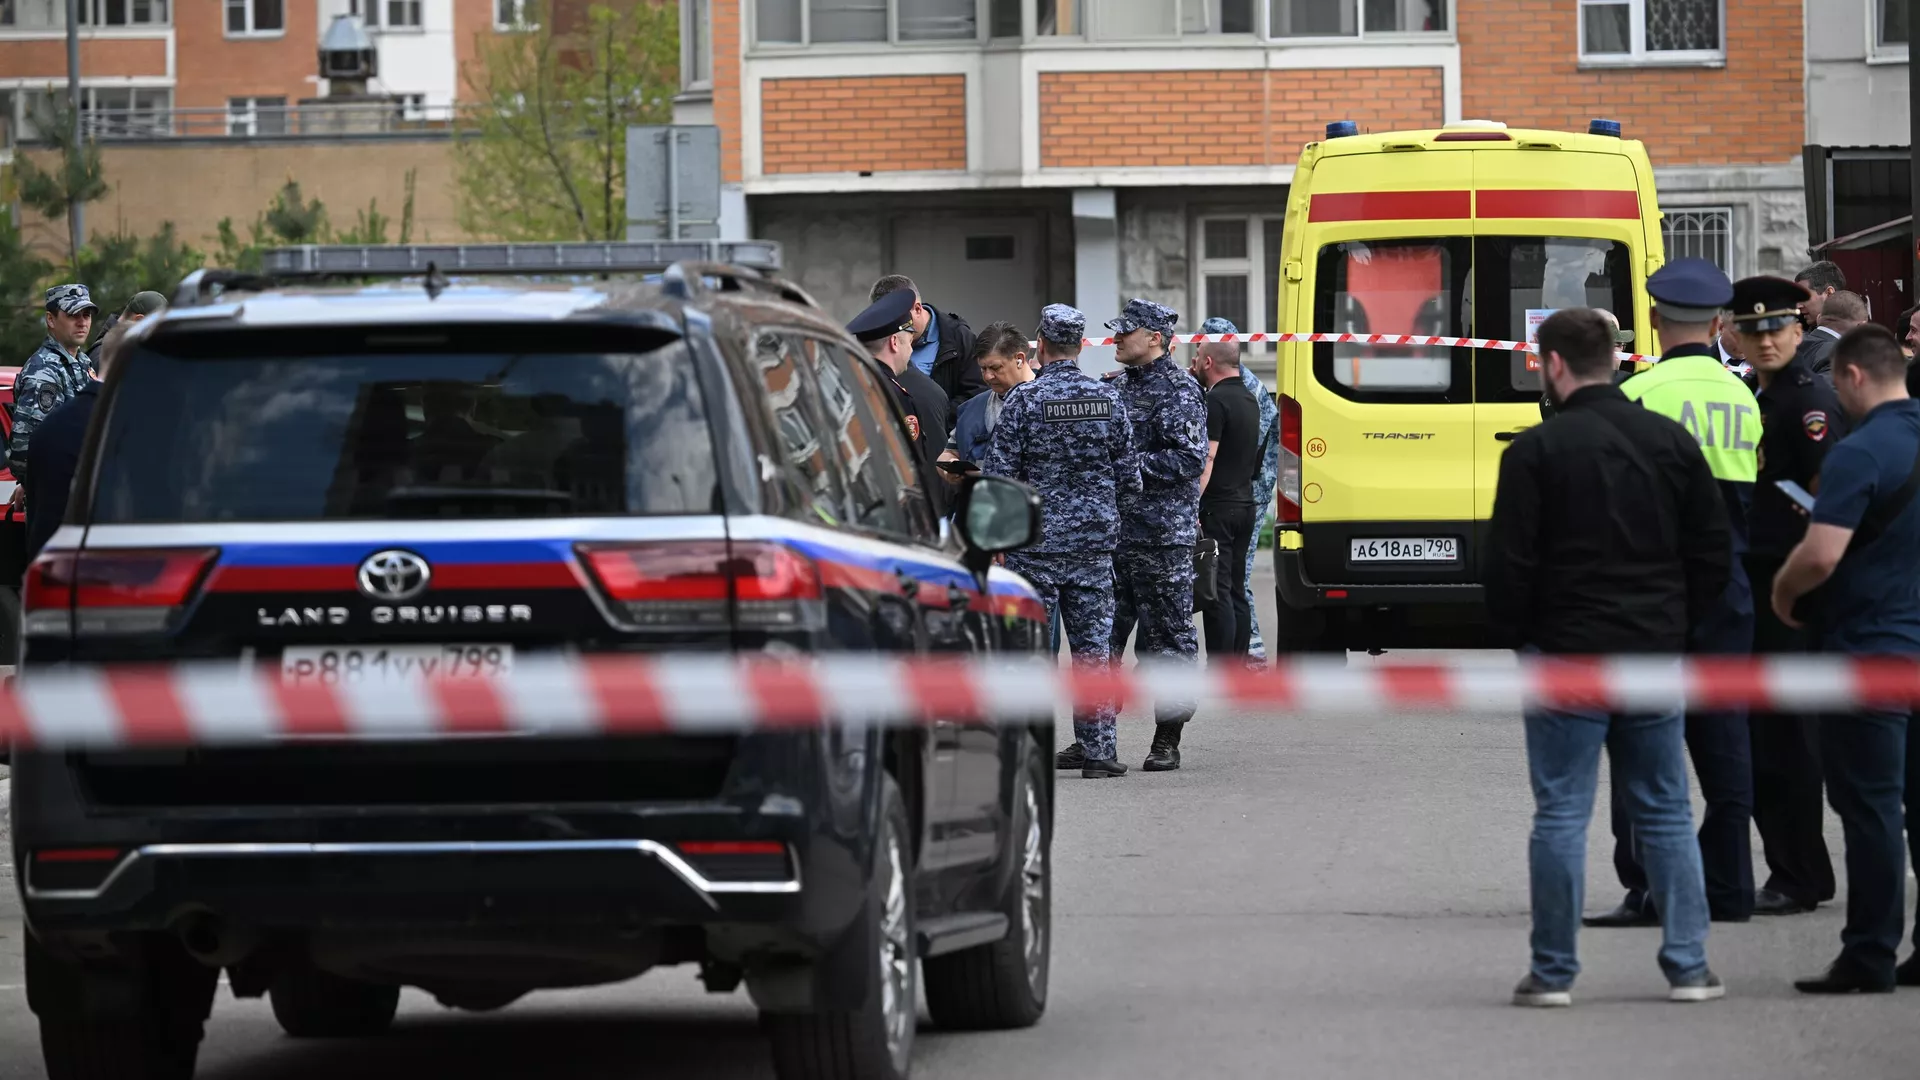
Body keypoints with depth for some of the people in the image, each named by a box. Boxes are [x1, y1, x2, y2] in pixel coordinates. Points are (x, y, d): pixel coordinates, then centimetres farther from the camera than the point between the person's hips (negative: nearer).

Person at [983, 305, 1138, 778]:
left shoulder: (1025, 399, -10)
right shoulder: (1108, 398, 1)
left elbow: (997, 473, -10)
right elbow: (1129, 476, 6)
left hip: (1036, 540, -3)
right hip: (1094, 541, 3)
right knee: (1092, 645, 7)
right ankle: (1097, 749, 6)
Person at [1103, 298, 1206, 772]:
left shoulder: (1179, 391, -9)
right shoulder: (1117, 386, 16)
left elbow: (1190, 459, -17)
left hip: (1162, 535, -8)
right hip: (1111, 529, 8)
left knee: (1168, 634, -1)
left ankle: (1167, 740, 4)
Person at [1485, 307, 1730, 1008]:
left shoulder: (1536, 451, -9)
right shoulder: (1671, 442, 5)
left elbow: (1508, 564, -9)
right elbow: (1715, 552, 9)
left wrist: (1522, 632, 6)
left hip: (1566, 656, -4)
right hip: (1656, 653, 4)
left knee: (1561, 814, 0)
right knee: (1664, 812, 10)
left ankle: (1554, 972, 1)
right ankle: (1688, 967, 8)